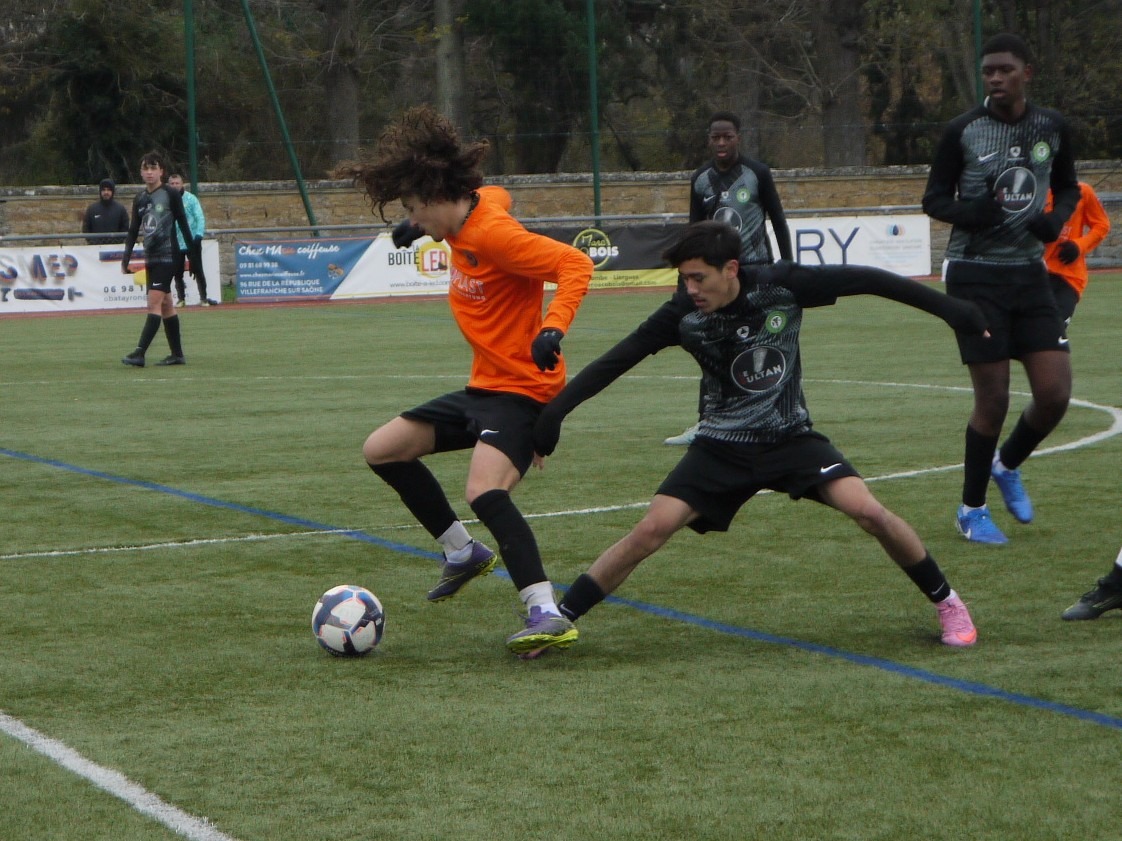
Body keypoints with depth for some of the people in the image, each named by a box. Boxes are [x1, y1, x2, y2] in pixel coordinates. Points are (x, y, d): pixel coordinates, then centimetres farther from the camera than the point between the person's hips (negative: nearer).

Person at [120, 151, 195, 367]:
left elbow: (183, 224, -3)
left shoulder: (171, 195, -5)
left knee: (154, 302, -14)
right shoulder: (139, 199, 11)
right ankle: (177, 354, 15)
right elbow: (133, 230, 14)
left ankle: (140, 353, -22)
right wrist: (126, 258, 4)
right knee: (166, 305, 9)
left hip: (167, 256, -6)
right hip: (150, 258, 7)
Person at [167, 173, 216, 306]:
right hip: (175, 244, 2)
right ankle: (181, 298, 18)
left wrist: (199, 235, -18)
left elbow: (200, 218, -6)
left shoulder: (191, 199, -3)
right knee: (177, 273, 6)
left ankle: (203, 298, 7)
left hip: (192, 242, -2)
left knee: (198, 270, -1)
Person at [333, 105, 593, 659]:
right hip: (484, 386, 10)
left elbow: (575, 264, -26)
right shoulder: (478, 204, 4)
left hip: (521, 389, -10)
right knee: (382, 450, 15)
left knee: (484, 491, -32)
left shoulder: (493, 235, -22)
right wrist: (425, 226, 24)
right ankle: (463, 551, 25)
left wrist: (553, 328, -38)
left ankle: (547, 615, -36)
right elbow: (497, 196, 28)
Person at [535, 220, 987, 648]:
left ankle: (948, 604, 3)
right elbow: (616, 361, -10)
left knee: (869, 512, -19)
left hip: (792, 437, 0)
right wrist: (555, 411, -16)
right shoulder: (683, 313, -16)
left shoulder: (781, 285, -18)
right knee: (651, 530, -15)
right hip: (721, 448, 0)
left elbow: (864, 280, -9)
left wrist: (946, 306, -6)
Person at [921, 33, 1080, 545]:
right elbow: (934, 200, 1)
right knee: (993, 400, -5)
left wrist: (1056, 218, -5)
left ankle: (1008, 465, 27)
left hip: (1030, 273, 4)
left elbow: (1068, 189, 17)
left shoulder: (1052, 128, 3)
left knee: (1055, 393, -4)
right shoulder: (962, 131, -6)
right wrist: (969, 212, -21)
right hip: (975, 276, -4)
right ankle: (971, 510, 14)